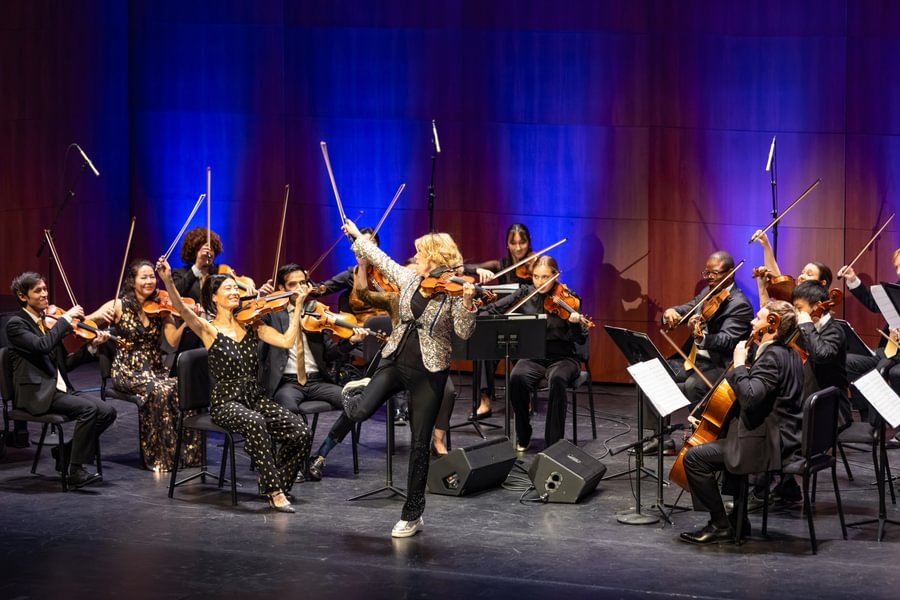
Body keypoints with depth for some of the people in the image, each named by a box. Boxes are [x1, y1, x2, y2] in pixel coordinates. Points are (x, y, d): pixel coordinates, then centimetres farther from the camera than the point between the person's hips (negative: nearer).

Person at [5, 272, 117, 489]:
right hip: (37, 394, -8)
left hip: (60, 389, 8)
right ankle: (76, 471, -20)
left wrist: (92, 347, 1)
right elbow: (42, 345, -25)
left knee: (107, 412, -11)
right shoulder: (16, 324, -5)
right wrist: (66, 319, -18)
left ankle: (66, 451, 6)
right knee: (89, 408, -27)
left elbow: (65, 363, 15)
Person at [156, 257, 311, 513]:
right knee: (254, 423, -39)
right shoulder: (209, 329, 1)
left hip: (256, 398, 5)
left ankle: (277, 486, 2)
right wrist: (168, 281, -35)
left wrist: (298, 306, -4)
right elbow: (182, 309, -18)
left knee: (301, 433, -18)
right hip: (226, 402, -5)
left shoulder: (251, 325, 12)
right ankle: (275, 490, -30)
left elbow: (286, 341, 0)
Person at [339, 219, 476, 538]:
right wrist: (356, 235, 31)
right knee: (358, 411, -14)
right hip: (395, 359, 4)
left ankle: (412, 515, 10)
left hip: (429, 371, -4)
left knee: (419, 443, -1)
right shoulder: (409, 278, 5)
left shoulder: (452, 293, -10)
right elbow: (381, 259, 21)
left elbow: (464, 332, -20)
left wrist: (467, 301, -36)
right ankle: (356, 389, 27)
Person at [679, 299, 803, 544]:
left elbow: (749, 397, -30)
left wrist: (739, 364, -18)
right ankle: (738, 518, 30)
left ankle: (721, 526, -3)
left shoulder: (772, 356, -19)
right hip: (783, 438, 11)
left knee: (694, 457, -11)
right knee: (729, 443, 35)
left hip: (768, 444, -11)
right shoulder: (789, 354, 13)